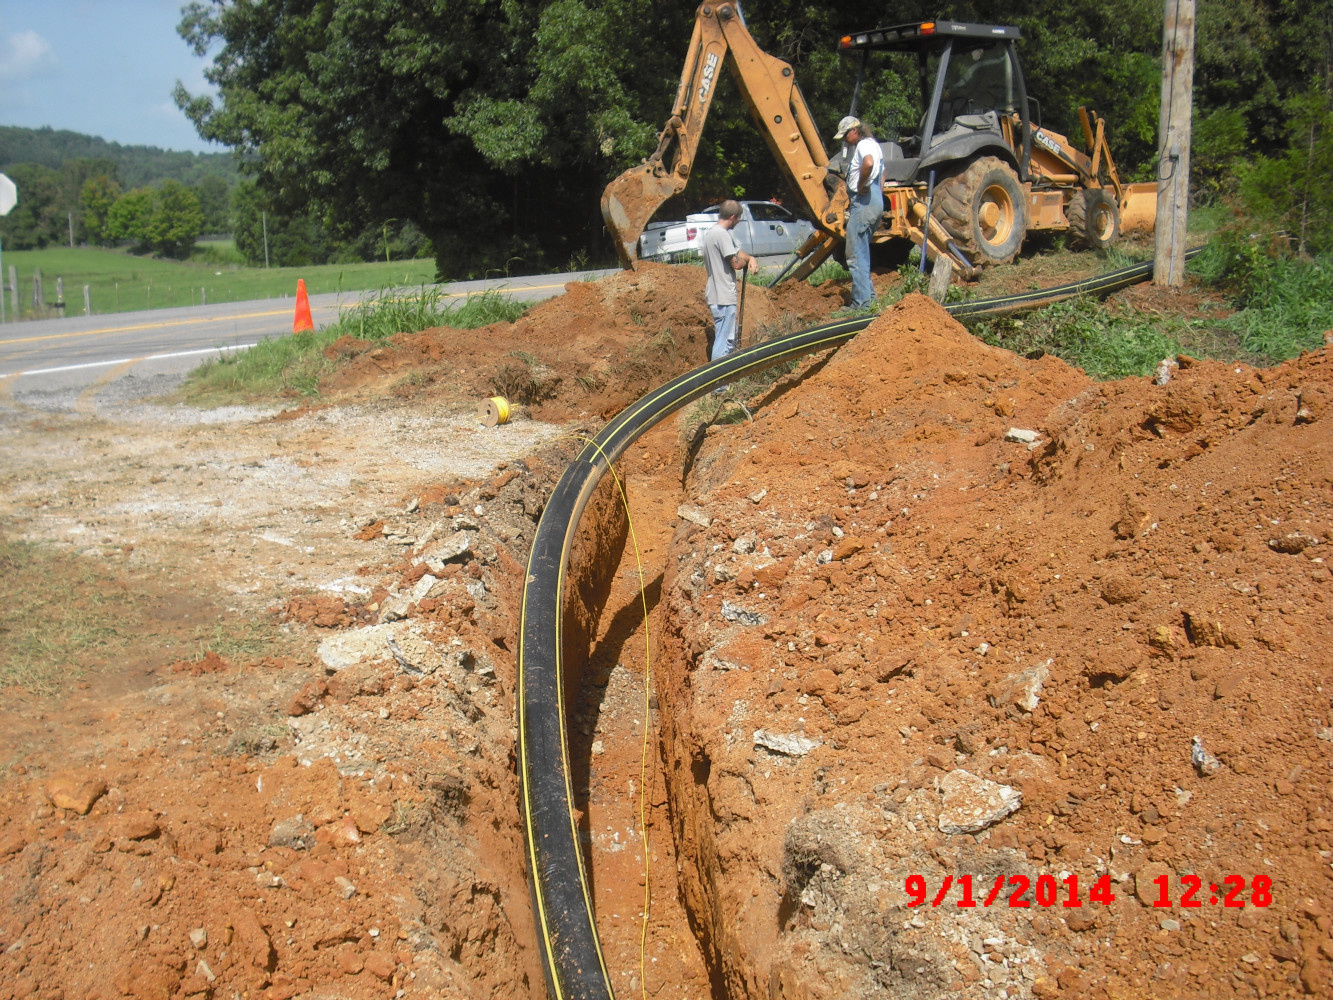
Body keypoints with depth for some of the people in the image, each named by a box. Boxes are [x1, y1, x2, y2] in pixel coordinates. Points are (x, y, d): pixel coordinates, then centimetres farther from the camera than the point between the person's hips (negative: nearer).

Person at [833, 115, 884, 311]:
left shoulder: (864, 144, -11)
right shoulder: (874, 145, 22)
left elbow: (868, 163, -34)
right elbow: (881, 175, 32)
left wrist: (861, 186, -21)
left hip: (863, 202, -11)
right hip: (877, 202, 11)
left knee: (856, 255, -9)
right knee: (862, 253, 18)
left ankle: (861, 304, -12)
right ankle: (869, 295, 20)